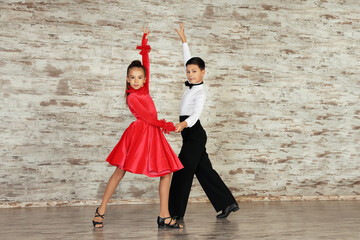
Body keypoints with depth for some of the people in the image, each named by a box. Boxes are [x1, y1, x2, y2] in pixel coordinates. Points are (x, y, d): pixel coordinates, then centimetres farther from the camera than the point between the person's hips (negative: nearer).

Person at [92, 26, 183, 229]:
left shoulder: (144, 89, 10)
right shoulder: (132, 97, -8)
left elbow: (146, 64, 14)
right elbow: (147, 117, -12)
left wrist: (145, 42, 19)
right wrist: (165, 125, -10)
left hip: (153, 134, 8)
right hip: (139, 132, -7)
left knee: (167, 172, 1)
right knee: (120, 171, -4)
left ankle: (164, 216, 3)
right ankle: (101, 210, 6)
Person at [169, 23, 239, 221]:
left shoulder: (200, 93, -15)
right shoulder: (191, 85, 9)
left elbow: (196, 114, -32)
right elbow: (188, 60, 22)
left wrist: (184, 124, -51)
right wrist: (183, 40, 25)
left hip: (194, 135, -9)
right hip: (192, 135, 9)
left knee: (182, 172, -9)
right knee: (204, 171, 11)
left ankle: (176, 214, -7)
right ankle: (228, 203, 16)